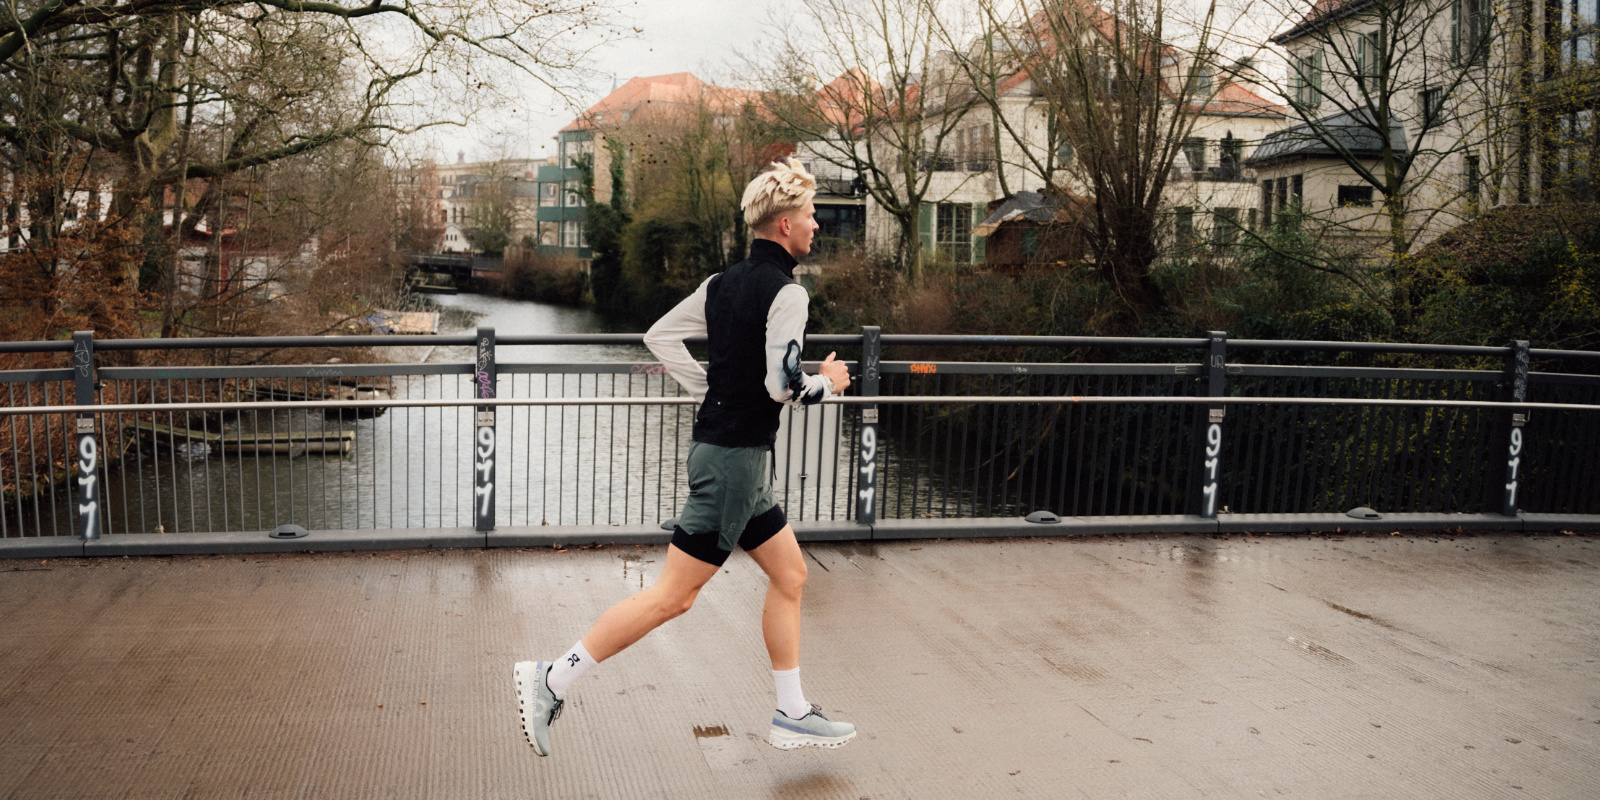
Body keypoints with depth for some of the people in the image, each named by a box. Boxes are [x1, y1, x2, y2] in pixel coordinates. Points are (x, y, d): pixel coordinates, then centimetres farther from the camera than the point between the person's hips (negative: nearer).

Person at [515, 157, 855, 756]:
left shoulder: (725, 283, 10)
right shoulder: (786, 292, -15)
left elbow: (659, 337, 14)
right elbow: (782, 385, -23)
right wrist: (828, 382, -4)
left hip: (721, 445, 10)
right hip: (735, 458, -10)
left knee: (790, 575, 16)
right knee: (673, 595, -4)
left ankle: (792, 716, 23)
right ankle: (552, 679, 1)